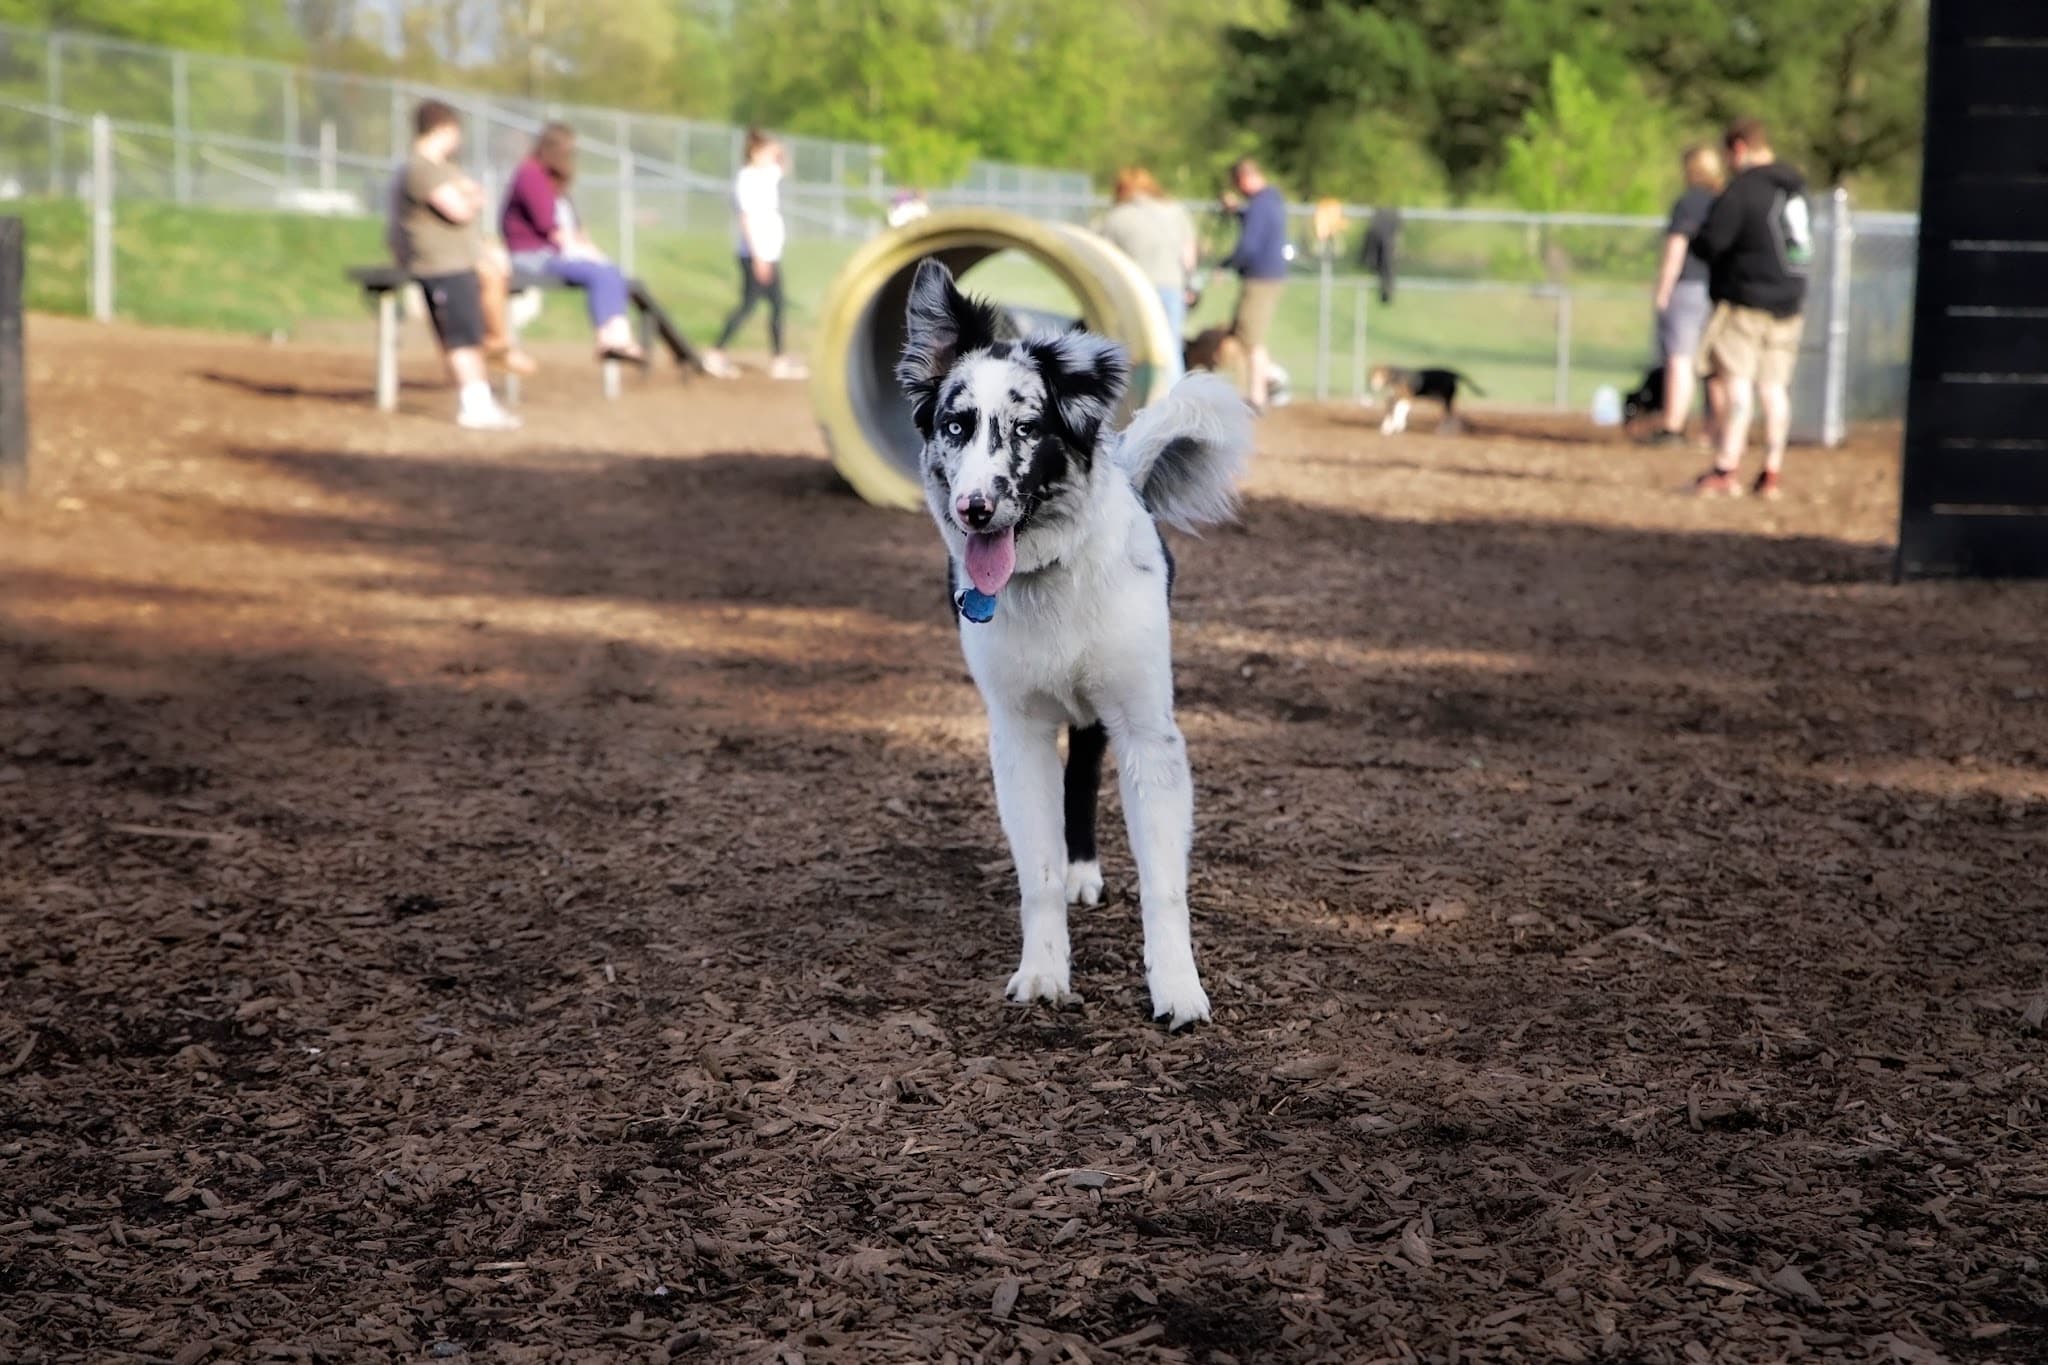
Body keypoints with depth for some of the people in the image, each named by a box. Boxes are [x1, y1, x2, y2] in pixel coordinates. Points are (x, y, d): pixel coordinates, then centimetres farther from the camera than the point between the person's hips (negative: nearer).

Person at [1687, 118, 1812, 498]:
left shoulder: (1741, 190, -12)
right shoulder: (1797, 190, 13)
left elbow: (1710, 242, -17)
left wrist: (1695, 240, 5)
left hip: (1746, 300, -7)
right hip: (1789, 300, 7)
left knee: (1736, 381, -7)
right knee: (1774, 387, 7)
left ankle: (1727, 467, -12)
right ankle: (1771, 473, 7)